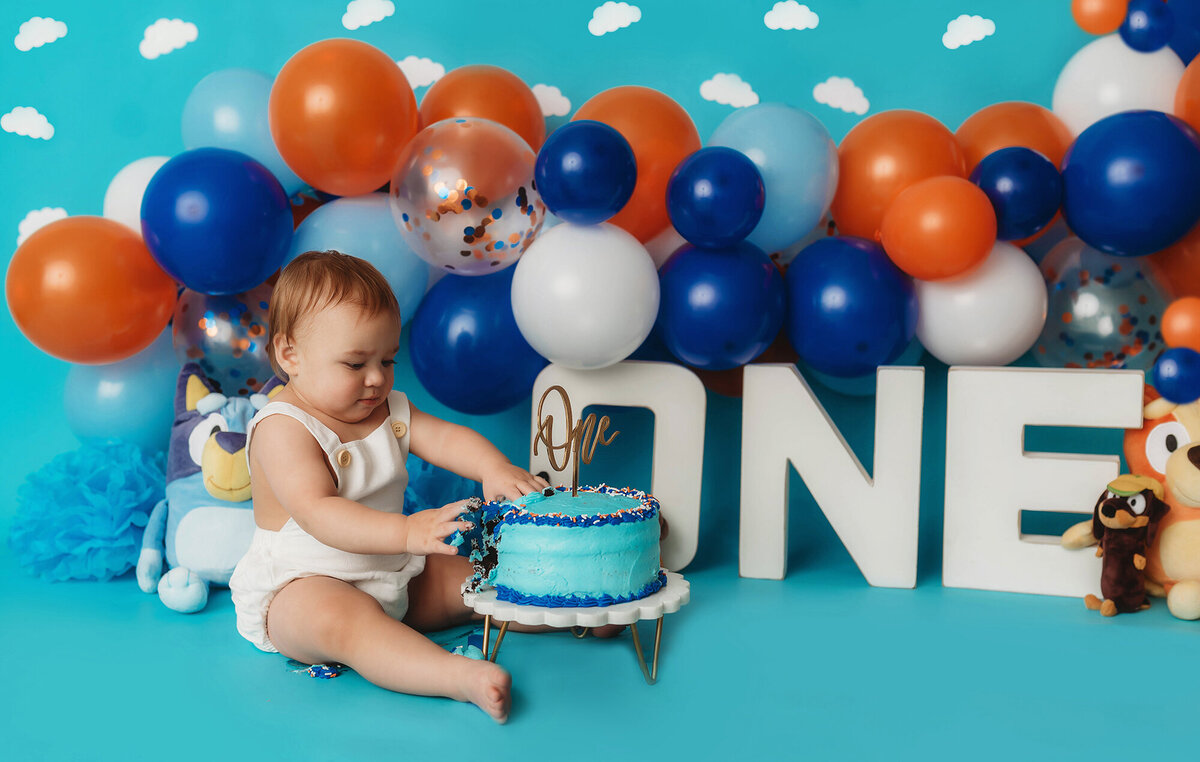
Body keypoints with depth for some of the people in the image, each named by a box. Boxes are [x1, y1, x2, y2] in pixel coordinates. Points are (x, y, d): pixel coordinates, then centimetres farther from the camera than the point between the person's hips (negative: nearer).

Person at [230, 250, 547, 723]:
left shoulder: (389, 410, 8)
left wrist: (495, 469, -27)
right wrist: (408, 532, -44)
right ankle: (459, 676, -54)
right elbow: (317, 513, -31)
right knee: (340, 620, -39)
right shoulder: (282, 429, -19)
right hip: (300, 587, -9)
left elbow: (446, 438, -4)